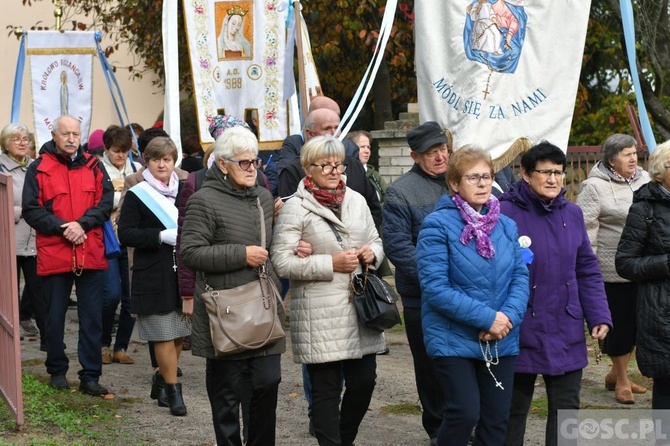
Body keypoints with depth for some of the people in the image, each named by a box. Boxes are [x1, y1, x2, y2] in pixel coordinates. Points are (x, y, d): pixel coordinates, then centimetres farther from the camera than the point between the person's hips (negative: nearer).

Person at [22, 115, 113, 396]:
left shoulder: (92, 166, 7)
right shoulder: (39, 169, 0)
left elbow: (106, 202, 1)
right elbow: (31, 211, -4)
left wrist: (82, 224, -14)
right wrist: (63, 227, -15)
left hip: (91, 254, 1)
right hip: (53, 254, -1)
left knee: (92, 318, 2)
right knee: (55, 317, 9)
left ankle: (90, 377, 8)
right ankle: (57, 371, 25)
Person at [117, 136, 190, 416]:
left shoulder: (184, 191, 11)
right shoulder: (136, 195, -1)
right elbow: (126, 234, -7)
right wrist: (161, 236, -17)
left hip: (183, 273, 4)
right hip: (154, 276, -4)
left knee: (179, 333, 8)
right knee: (164, 334, -4)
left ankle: (161, 381, 25)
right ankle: (172, 389, 4)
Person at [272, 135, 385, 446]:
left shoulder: (356, 200, 12)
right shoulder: (295, 208, -6)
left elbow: (375, 242, 21)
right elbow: (283, 262, -12)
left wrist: (372, 253, -3)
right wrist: (331, 263, -17)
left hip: (360, 308, 5)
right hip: (320, 315, -5)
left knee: (364, 380, 9)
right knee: (326, 389, 1)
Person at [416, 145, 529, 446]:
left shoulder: (506, 225, 7)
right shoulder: (438, 225, -11)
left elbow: (520, 275, 3)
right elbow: (435, 287, -18)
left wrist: (509, 317, -16)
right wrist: (487, 317, -20)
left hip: (501, 341, 5)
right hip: (453, 339, -5)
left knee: (497, 418, 8)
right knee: (465, 413, -12)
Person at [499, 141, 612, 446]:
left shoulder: (572, 214, 6)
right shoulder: (505, 213, -12)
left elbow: (587, 271, 9)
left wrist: (599, 316, 0)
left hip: (566, 333, 4)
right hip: (520, 333, -4)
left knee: (566, 408, 8)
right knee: (513, 410, 11)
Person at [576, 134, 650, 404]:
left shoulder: (644, 179, 8)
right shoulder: (595, 187, -11)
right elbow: (585, 227, -12)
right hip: (614, 269, -6)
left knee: (635, 321, 13)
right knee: (620, 322, 2)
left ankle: (616, 373, 30)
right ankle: (621, 380, 17)